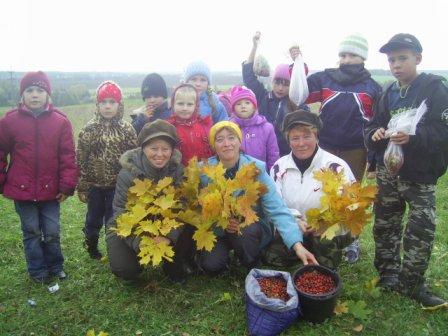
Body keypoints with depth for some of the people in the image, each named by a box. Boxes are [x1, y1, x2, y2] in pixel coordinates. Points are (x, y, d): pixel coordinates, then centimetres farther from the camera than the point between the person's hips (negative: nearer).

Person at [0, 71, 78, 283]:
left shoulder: (60, 121, -4)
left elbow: (68, 156, -4)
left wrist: (67, 185, -6)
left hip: (50, 190, 0)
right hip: (22, 189, 0)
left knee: (52, 232, 10)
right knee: (31, 232, 12)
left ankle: (55, 266, 31)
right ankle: (38, 271, 28)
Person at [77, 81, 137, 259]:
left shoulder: (127, 129, -4)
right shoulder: (89, 129, -5)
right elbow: (80, 160, -4)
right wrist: (81, 187, -5)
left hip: (118, 185, 0)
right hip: (95, 184, 0)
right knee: (94, 218, 16)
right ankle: (91, 248, 37)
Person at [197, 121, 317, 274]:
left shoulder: (256, 168, -18)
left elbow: (277, 209, -25)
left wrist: (297, 245, -37)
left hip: (253, 229, 0)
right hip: (218, 231, 1)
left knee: (246, 230, -33)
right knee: (210, 264, -24)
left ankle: (254, 269, -1)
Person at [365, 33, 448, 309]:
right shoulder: (389, 94, 9)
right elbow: (372, 128, 10)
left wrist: (413, 137, -30)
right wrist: (376, 134, -13)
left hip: (421, 175, -4)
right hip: (388, 172, 5)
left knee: (421, 232, -3)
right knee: (385, 226, 12)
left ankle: (411, 283, 14)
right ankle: (389, 274, 28)